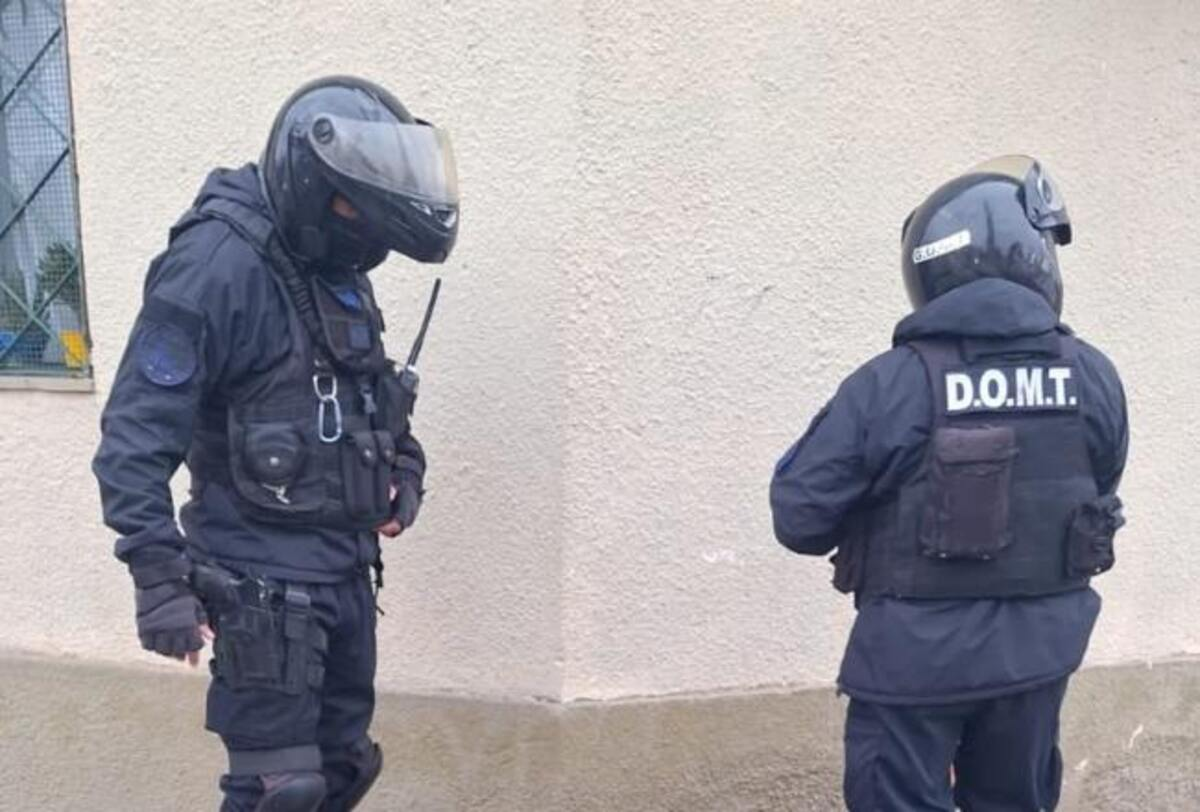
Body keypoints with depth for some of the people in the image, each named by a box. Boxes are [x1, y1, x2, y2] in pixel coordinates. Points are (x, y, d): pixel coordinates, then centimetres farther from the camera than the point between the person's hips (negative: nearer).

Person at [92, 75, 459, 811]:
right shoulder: (215, 267, -19)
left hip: (345, 566, 8)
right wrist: (159, 574, -24)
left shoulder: (336, 266, 7)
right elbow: (137, 434, -21)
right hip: (264, 581, -8)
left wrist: (402, 461, 7)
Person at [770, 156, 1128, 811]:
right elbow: (1097, 489, 10)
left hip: (918, 653, -4)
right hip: (1040, 646, 4)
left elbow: (800, 518, -14)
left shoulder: (890, 385, -19)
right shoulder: (1093, 378, -8)